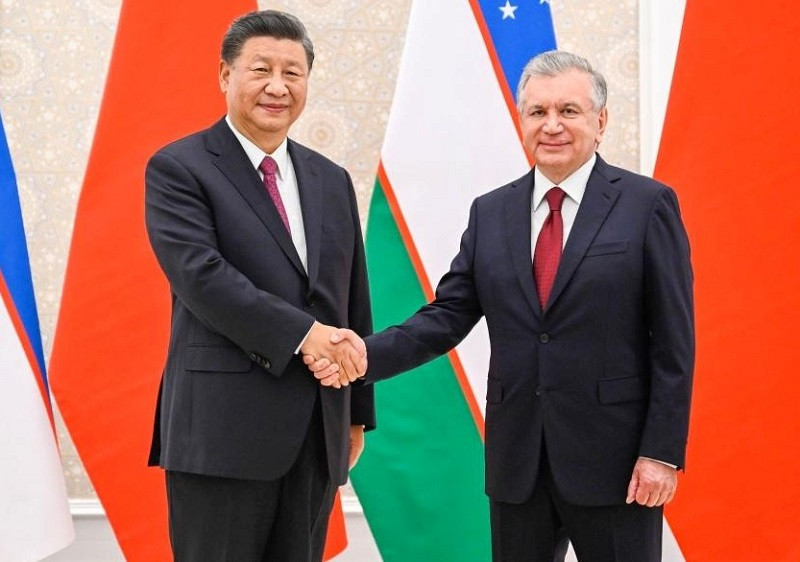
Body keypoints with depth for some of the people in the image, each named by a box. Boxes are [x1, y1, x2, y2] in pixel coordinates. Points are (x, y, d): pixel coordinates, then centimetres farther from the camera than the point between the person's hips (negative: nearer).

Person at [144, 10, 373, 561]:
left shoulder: (331, 180, 14)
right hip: (222, 431, -5)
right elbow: (200, 274, -18)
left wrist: (358, 410, 16)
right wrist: (303, 333, -22)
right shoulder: (178, 168, -3)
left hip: (318, 432, 6)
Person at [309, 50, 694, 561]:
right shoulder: (491, 213, 9)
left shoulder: (647, 204, -4)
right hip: (516, 459, 4)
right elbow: (448, 316, 5)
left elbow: (673, 343, -6)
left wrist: (662, 452, -10)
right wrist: (367, 355, -11)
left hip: (614, 456, -4)